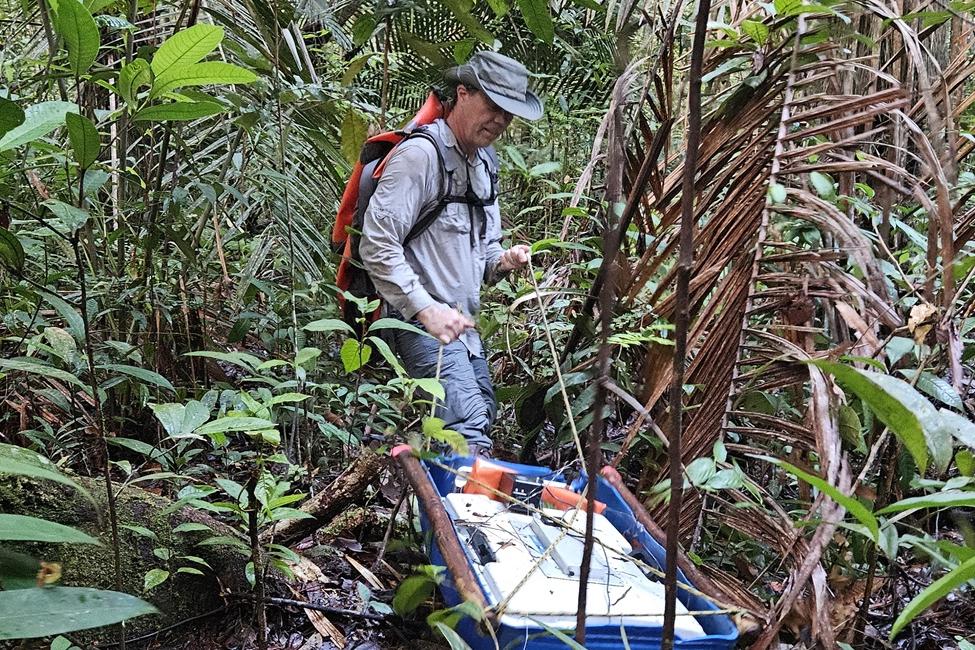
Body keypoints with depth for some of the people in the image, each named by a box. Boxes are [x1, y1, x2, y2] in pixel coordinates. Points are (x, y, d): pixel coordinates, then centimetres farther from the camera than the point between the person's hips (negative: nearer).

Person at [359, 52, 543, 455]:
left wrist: (501, 262, 3)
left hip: (463, 324, 10)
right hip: (422, 322, -10)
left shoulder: (484, 163, 18)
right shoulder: (421, 154, -11)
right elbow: (377, 246, -18)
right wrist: (427, 309, -24)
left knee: (484, 419, 11)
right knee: (470, 431, -22)